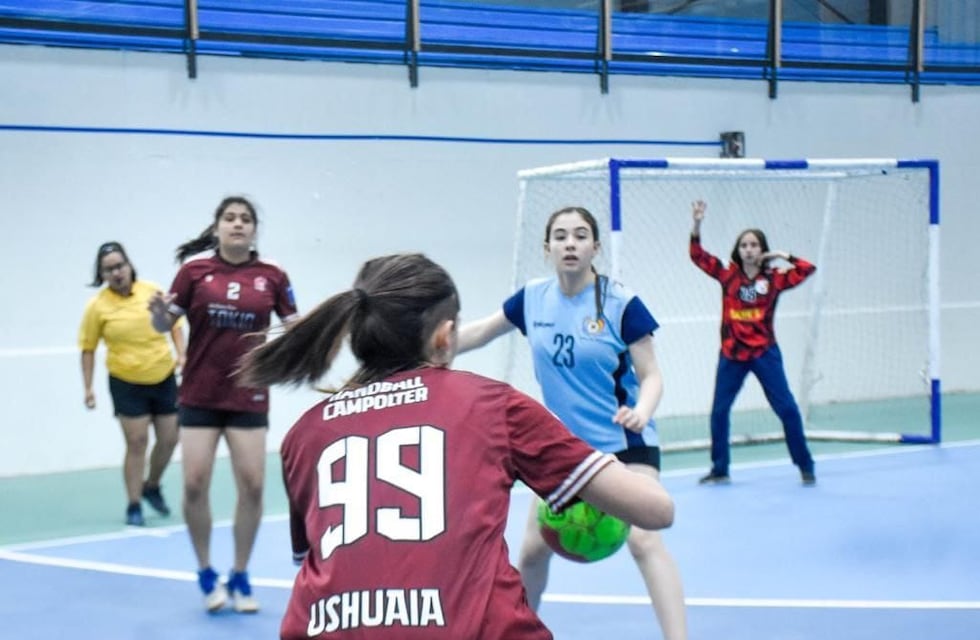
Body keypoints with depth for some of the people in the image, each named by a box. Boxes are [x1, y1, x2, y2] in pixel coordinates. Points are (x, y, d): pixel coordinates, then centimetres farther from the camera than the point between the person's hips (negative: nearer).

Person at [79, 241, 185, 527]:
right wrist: (88, 387, -5)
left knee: (169, 439, 8)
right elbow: (88, 348, -2)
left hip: (163, 378, 3)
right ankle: (133, 506, 8)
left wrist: (181, 353, -6)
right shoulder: (97, 306, -9)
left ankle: (152, 487, 33)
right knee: (137, 442, -3)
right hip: (127, 383, -3)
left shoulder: (153, 291, -4)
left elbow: (175, 323, 7)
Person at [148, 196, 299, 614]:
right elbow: (165, 324, 1)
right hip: (199, 395, -1)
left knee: (252, 485, -2)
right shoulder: (194, 268, -3)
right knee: (195, 483, -6)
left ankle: (240, 577, 16)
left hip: (249, 396, 1)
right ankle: (206, 574, 15)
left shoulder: (271, 276, 0)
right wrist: (159, 311, -20)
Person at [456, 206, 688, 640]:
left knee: (643, 540, -23)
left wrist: (641, 412, -33)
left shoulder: (620, 303, -15)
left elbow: (651, 376, -13)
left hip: (624, 443, -5)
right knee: (533, 550, 12)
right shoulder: (532, 299, -3)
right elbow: (480, 332, 13)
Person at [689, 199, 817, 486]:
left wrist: (784, 255, -9)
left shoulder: (773, 279, -1)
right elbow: (698, 256, -3)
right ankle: (720, 470, 19)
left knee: (787, 408, -1)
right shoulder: (728, 275, 1)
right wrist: (697, 225, -15)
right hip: (732, 354, 2)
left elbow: (808, 269, -3)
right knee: (719, 410, 5)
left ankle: (806, 467, 11)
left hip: (764, 352, -1)